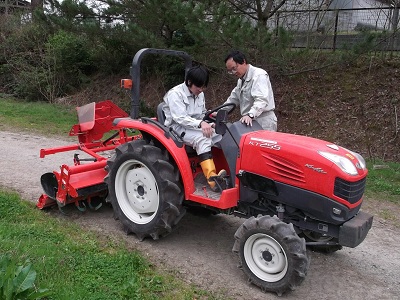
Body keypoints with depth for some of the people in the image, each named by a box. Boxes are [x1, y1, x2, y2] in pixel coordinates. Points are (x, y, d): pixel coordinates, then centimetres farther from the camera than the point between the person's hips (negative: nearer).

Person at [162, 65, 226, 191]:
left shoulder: (200, 94, 14)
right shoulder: (175, 94, -11)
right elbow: (180, 118, -22)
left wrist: (207, 125, -1)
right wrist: (200, 123, -36)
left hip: (196, 127, 7)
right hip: (178, 128, -7)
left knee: (221, 136, -19)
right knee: (202, 139, -37)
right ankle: (212, 179, -48)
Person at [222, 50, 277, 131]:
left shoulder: (259, 75, -11)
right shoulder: (241, 80, 21)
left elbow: (261, 100, -26)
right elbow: (233, 99, 32)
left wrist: (250, 115, -39)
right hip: (249, 122, 8)